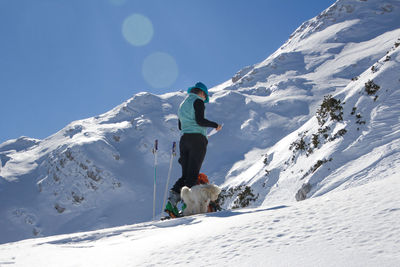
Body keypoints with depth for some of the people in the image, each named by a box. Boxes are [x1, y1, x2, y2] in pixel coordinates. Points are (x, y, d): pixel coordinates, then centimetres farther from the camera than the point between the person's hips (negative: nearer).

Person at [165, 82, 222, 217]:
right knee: (193, 174, -8)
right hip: (197, 139, -7)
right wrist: (215, 125, -1)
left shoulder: (182, 104, 24)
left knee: (185, 174, 5)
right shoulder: (198, 101, -1)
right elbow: (200, 120, -13)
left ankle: (173, 198, -13)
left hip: (184, 139, 7)